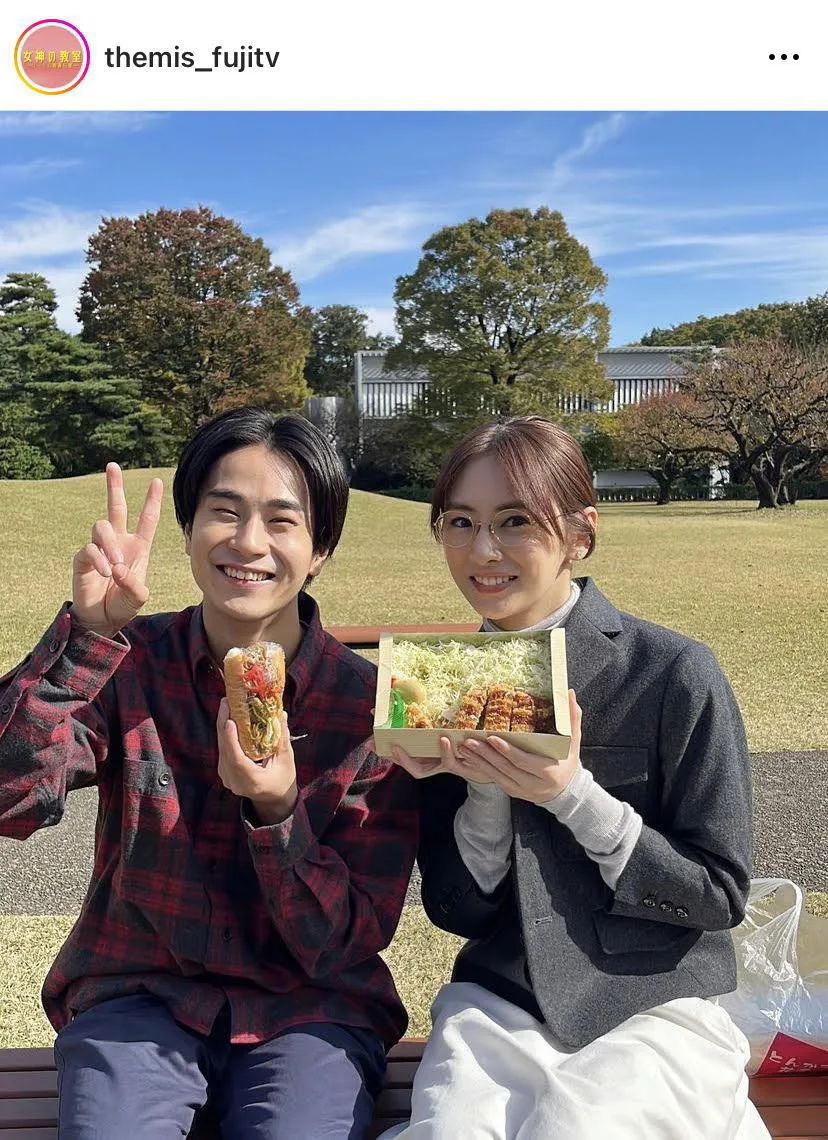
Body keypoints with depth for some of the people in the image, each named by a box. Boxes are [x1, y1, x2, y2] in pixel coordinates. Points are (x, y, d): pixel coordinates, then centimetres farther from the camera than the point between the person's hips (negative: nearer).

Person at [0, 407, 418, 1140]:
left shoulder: (368, 705, -11)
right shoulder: (131, 663, -6)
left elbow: (349, 945, -9)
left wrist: (276, 812, -26)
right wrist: (89, 631, -28)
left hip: (308, 1008, 0)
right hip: (139, 995, 1)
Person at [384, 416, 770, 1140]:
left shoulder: (675, 674, -11)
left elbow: (720, 895, -8)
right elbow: (458, 910, 1)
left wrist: (572, 793, -20)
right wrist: (485, 786, -17)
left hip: (659, 1005, -2)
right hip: (499, 1004, 2)